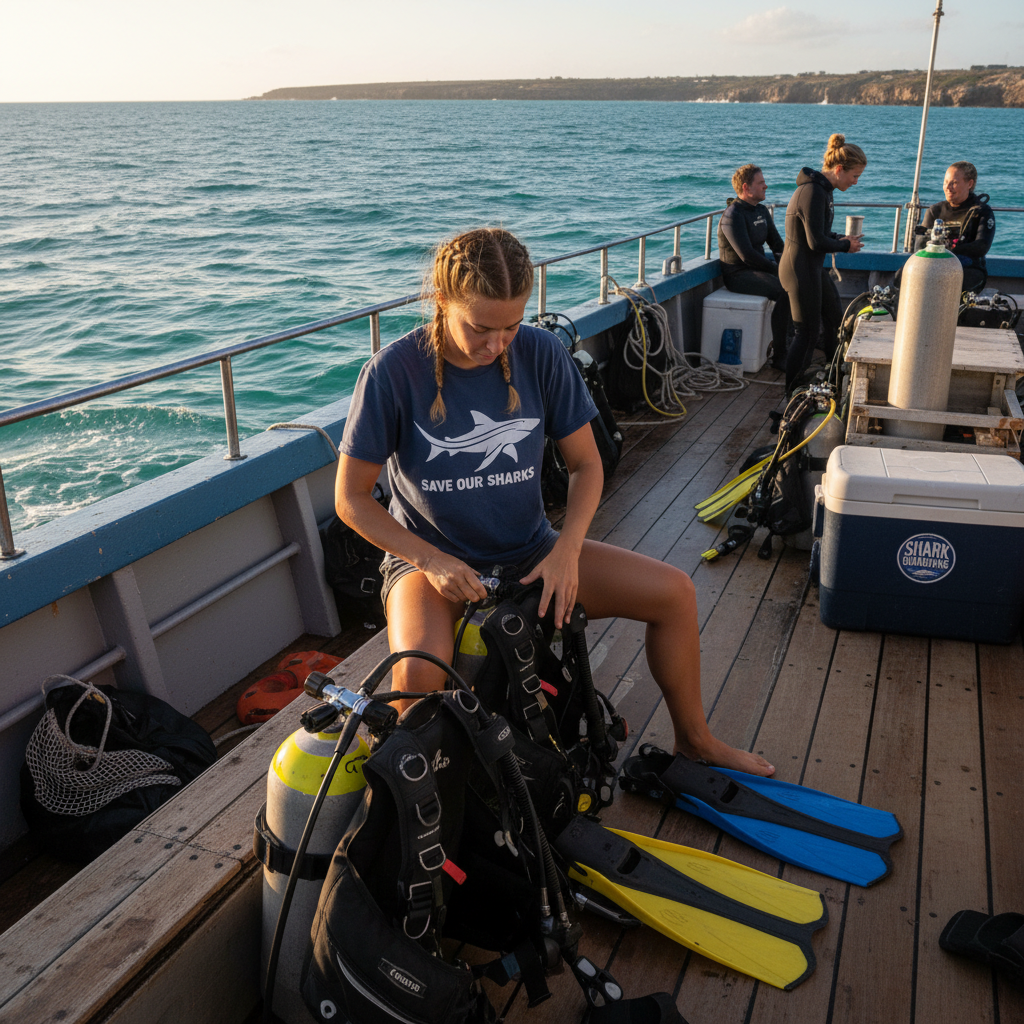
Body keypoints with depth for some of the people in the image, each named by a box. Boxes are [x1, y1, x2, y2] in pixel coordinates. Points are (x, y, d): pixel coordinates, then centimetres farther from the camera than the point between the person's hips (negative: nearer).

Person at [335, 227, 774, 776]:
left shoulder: (540, 353, -9)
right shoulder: (393, 372, -17)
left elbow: (586, 465, 0)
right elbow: (351, 498, -10)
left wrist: (566, 550, -16)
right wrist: (434, 562, -19)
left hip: (531, 553, 4)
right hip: (429, 559, -3)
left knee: (674, 592, -7)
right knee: (419, 672, -35)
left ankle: (693, 737, 18)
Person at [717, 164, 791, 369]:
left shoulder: (761, 211, 14)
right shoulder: (733, 215, -15)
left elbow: (776, 243, 19)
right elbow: (747, 255, -22)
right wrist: (776, 269, -16)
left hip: (759, 268, 9)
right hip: (738, 274, -9)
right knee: (785, 291, -29)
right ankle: (779, 356, -24)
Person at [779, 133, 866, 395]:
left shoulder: (822, 189, 9)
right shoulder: (813, 192, -23)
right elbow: (816, 242, -24)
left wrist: (840, 238, 4)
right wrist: (846, 246, -9)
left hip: (813, 268, 10)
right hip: (801, 271, -10)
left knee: (834, 319, 20)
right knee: (807, 334, -2)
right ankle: (788, 392, 7)